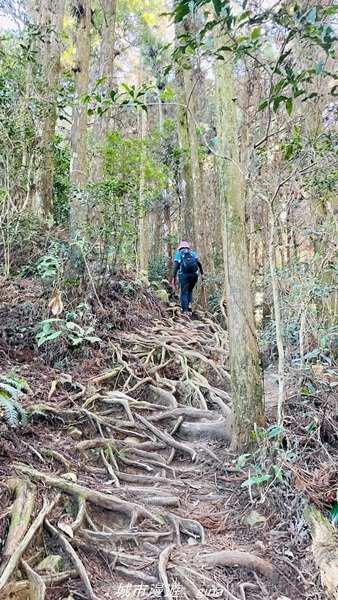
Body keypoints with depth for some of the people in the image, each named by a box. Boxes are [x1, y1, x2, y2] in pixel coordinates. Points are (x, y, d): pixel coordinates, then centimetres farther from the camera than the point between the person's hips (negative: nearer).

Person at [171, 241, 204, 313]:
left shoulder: (178, 254, 16)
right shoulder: (193, 253, 21)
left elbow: (176, 266, 2)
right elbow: (199, 263, 5)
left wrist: (173, 277, -2)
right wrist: (202, 273, 4)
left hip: (184, 274, -2)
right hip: (194, 274, 2)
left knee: (184, 292, 2)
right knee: (190, 290, 21)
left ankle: (185, 310, -6)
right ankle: (189, 304, 4)